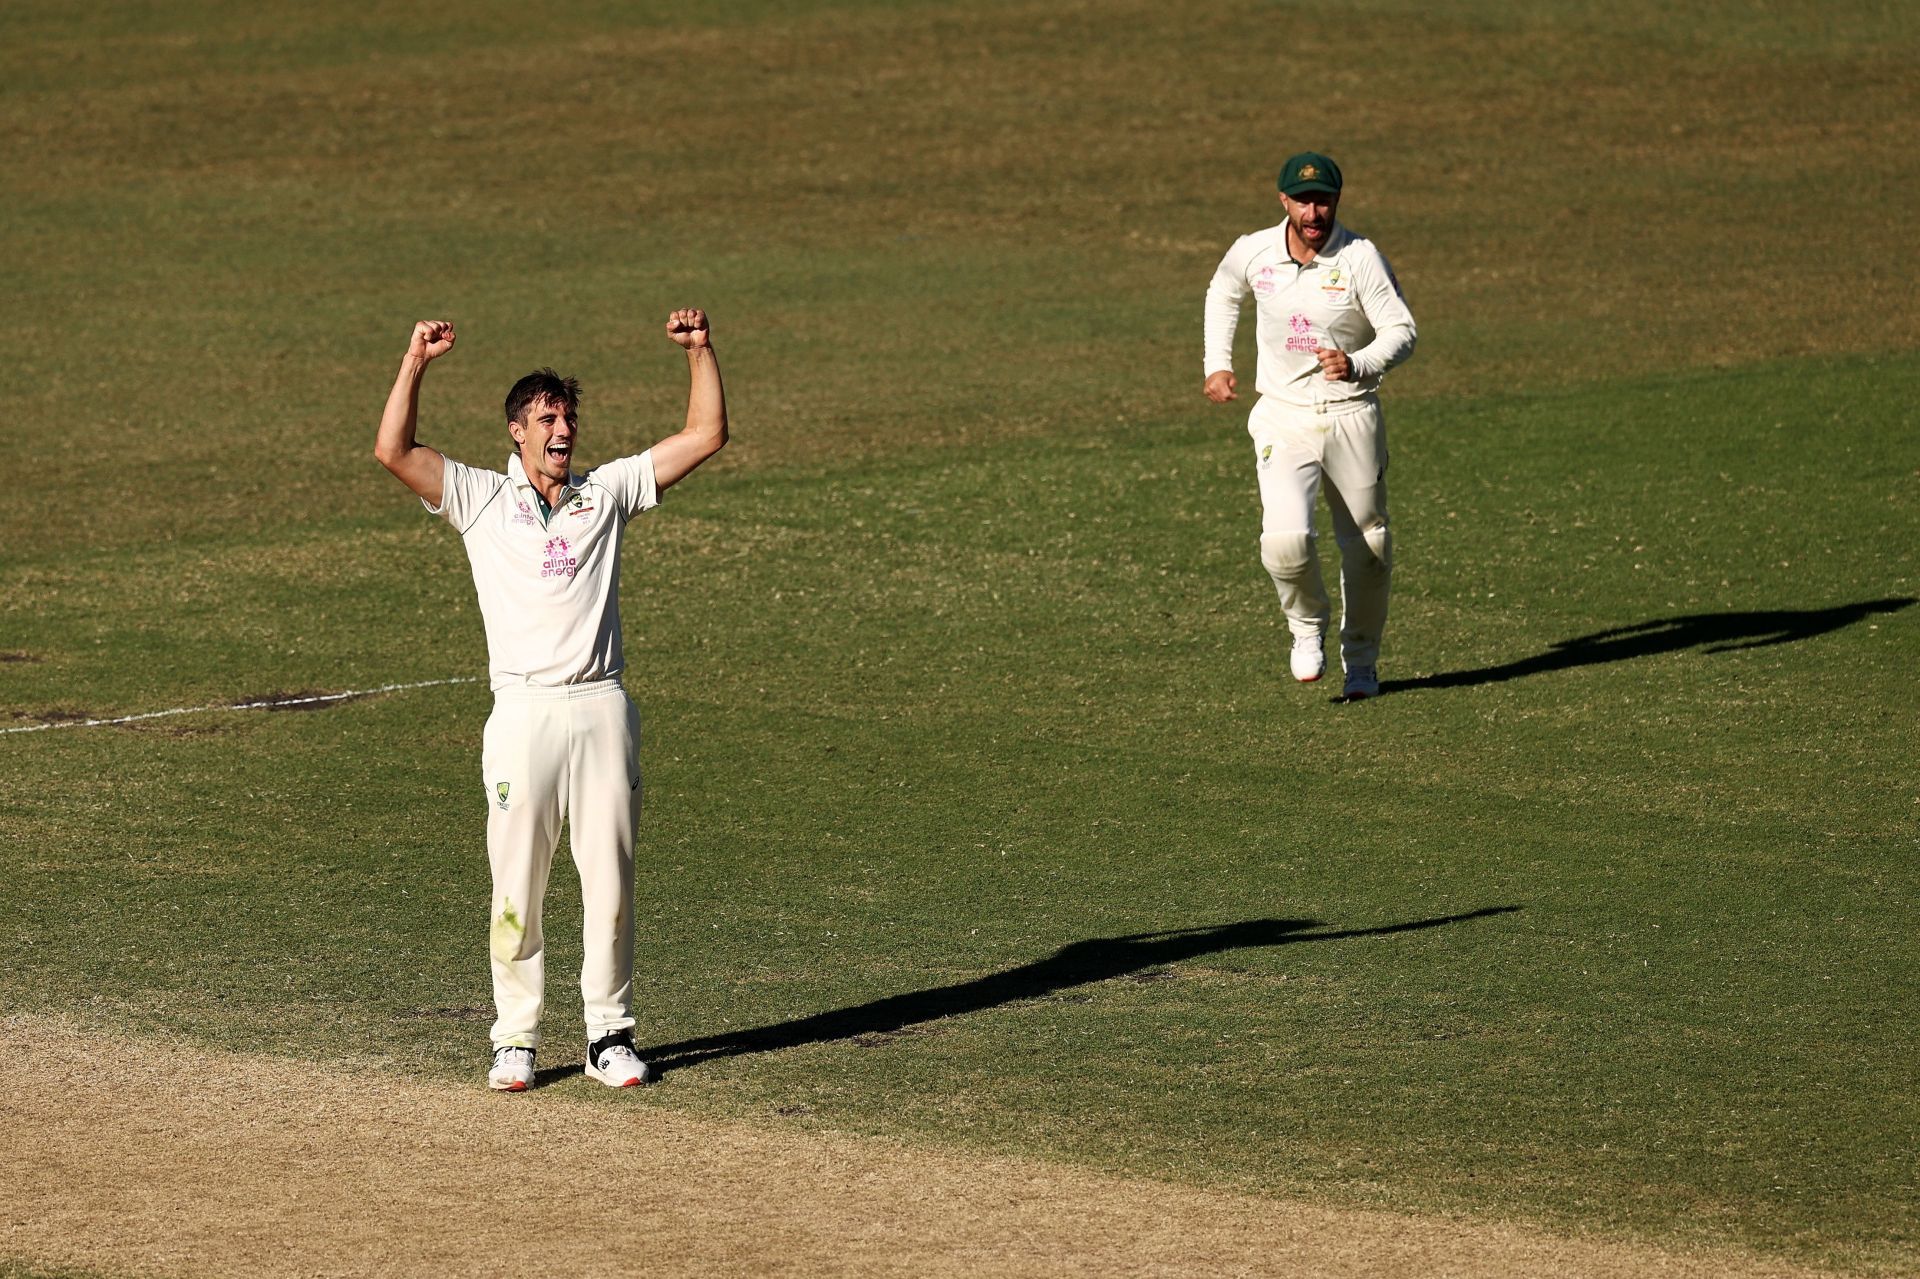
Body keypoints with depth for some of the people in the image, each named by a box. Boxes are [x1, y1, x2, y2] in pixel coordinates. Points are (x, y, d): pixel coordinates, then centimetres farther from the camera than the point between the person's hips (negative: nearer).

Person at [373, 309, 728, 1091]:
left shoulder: (608, 492, 14)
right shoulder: (482, 500, 8)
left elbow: (706, 437, 13)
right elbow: (393, 452, -4)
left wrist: (699, 352, 5)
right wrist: (415, 364, -10)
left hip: (602, 710, 2)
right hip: (524, 712, -2)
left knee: (610, 880, 3)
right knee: (517, 886, -1)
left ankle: (610, 1033, 10)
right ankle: (516, 1039, 5)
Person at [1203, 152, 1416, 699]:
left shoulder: (1359, 257, -13)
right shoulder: (1252, 253, -4)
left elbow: (1401, 331, -16)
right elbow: (1222, 295, 19)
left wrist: (1357, 365, -36)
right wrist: (1216, 365, 11)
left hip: (1352, 417, -1)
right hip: (1283, 417, 1)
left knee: (1367, 548, 9)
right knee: (1285, 540, -21)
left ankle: (1360, 662, 32)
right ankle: (1307, 625, 10)